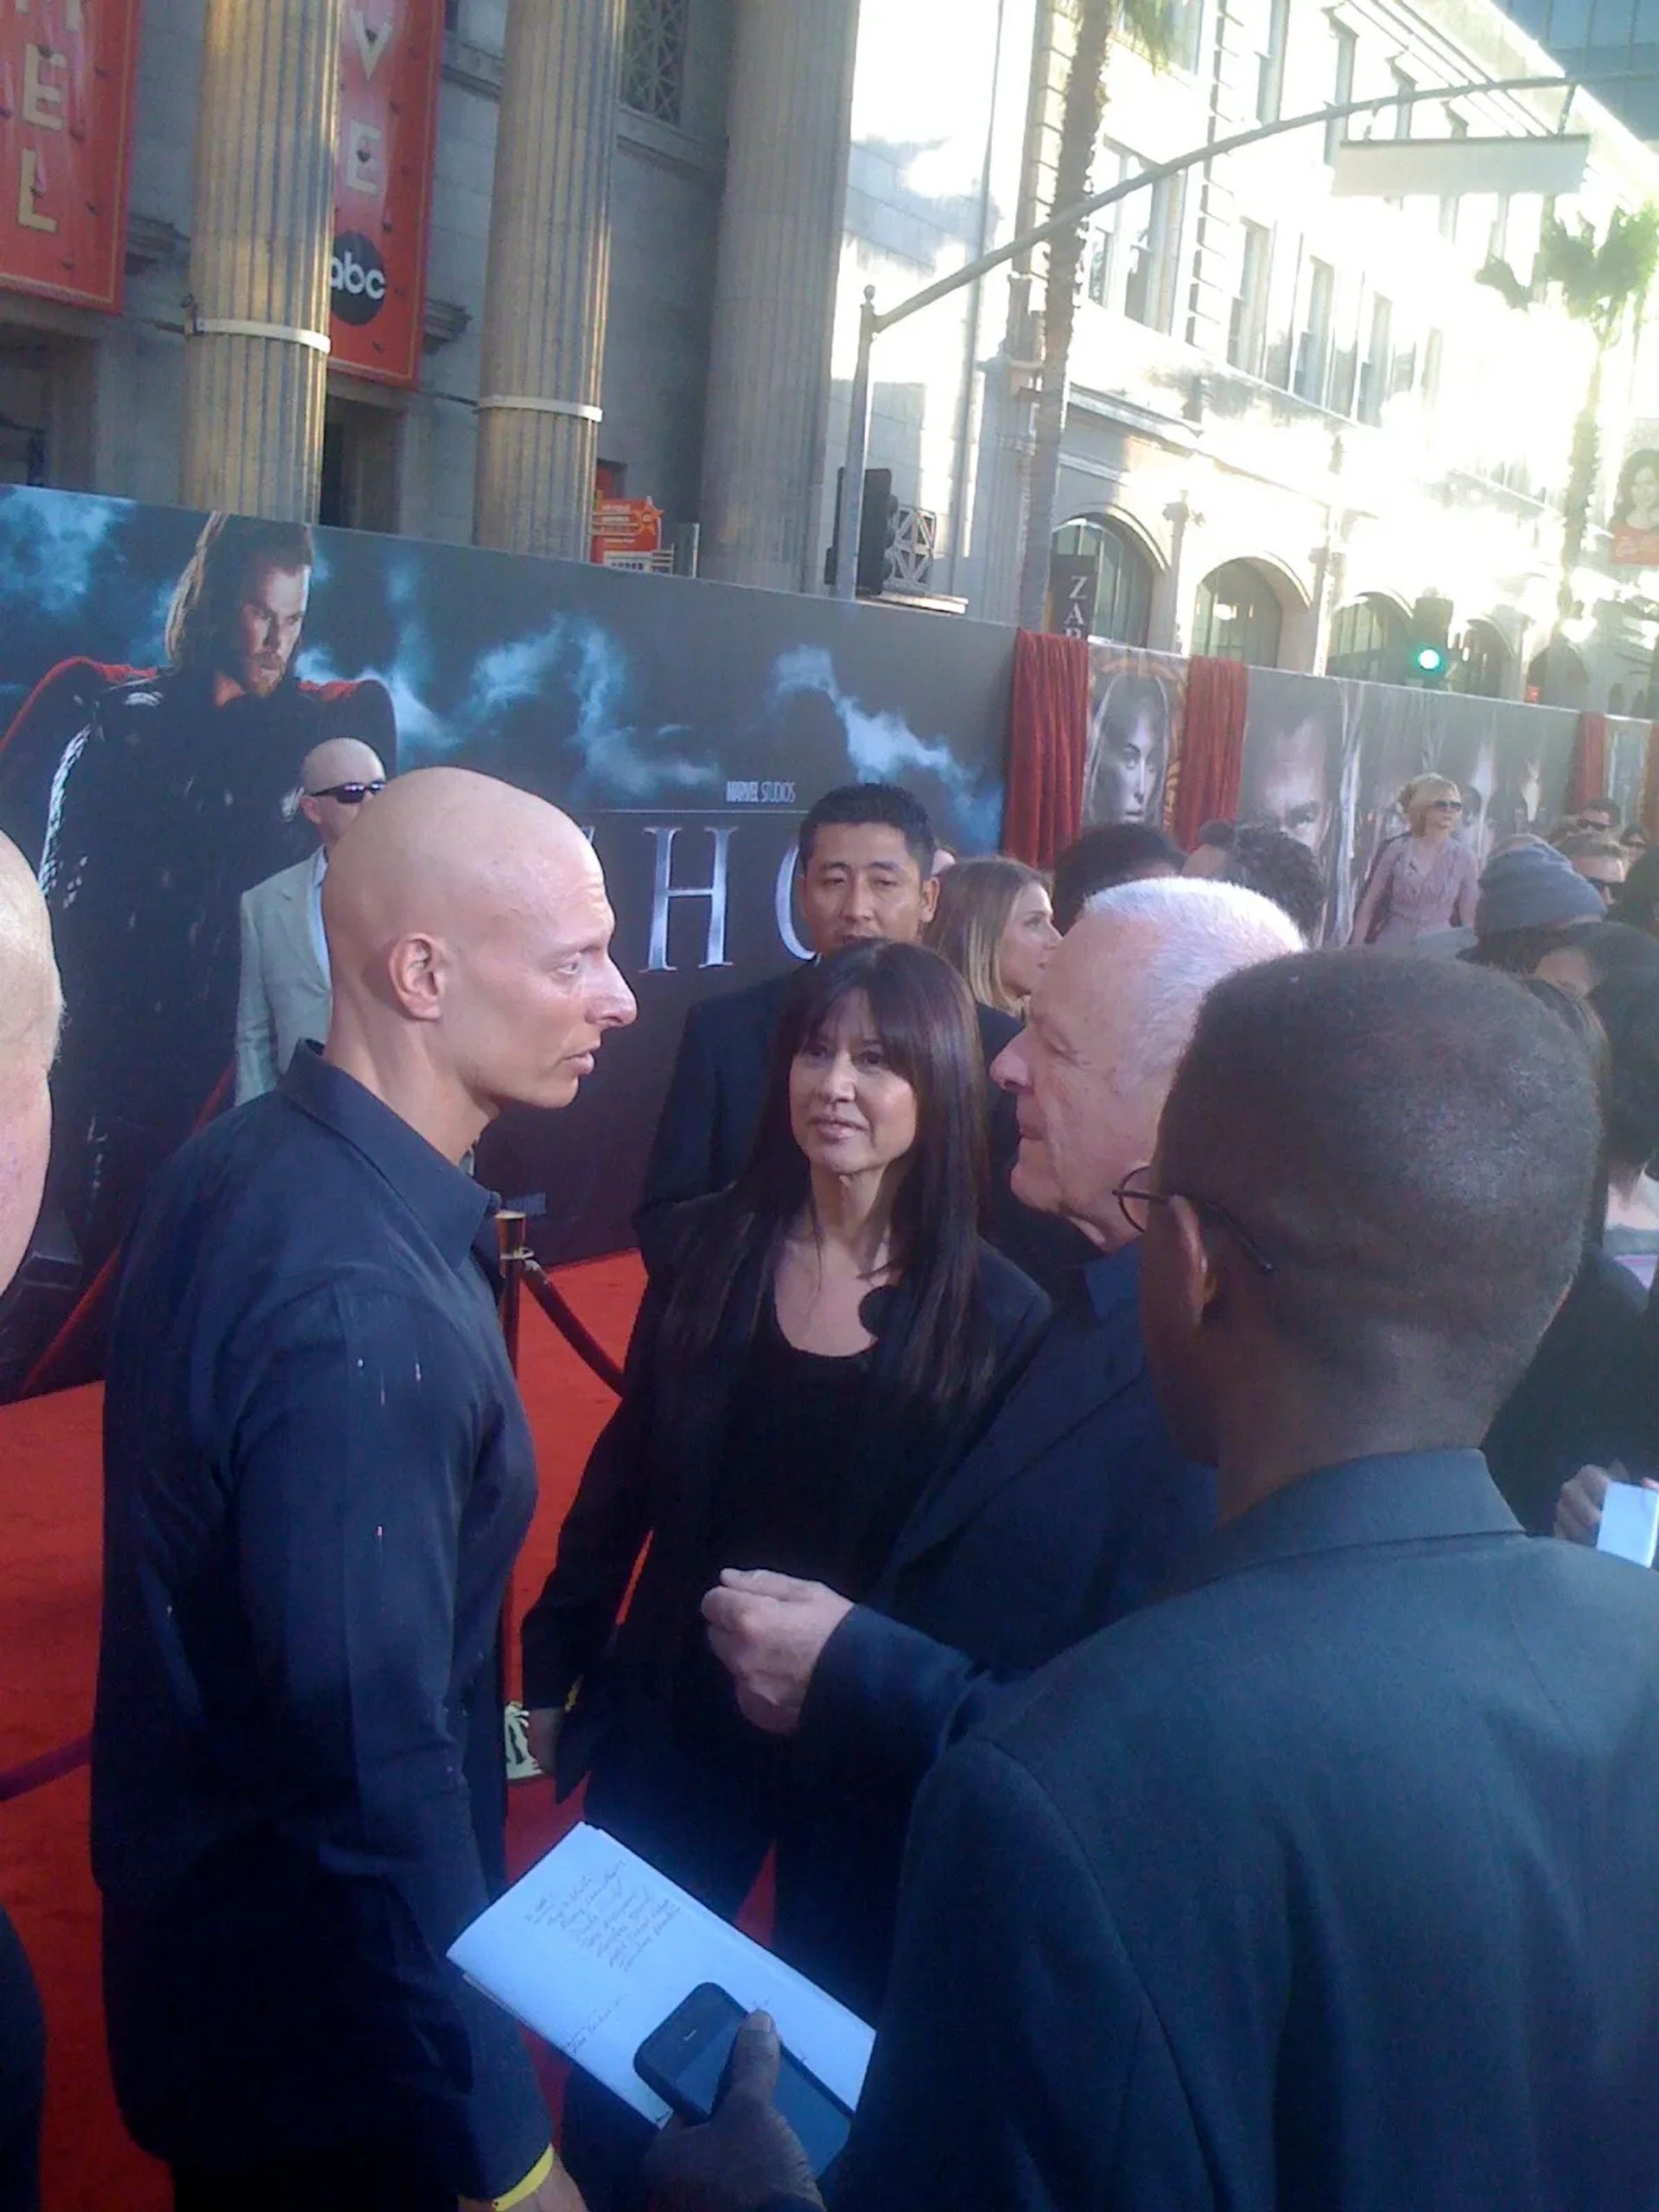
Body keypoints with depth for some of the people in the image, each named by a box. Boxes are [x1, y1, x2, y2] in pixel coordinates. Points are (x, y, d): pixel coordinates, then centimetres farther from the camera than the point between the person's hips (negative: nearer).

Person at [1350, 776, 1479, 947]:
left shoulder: (1464, 858, 1)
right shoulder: (1397, 848, 0)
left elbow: (1470, 918, 5)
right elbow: (1369, 904, 4)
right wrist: (1356, 950, 0)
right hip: (1391, 945, 0)